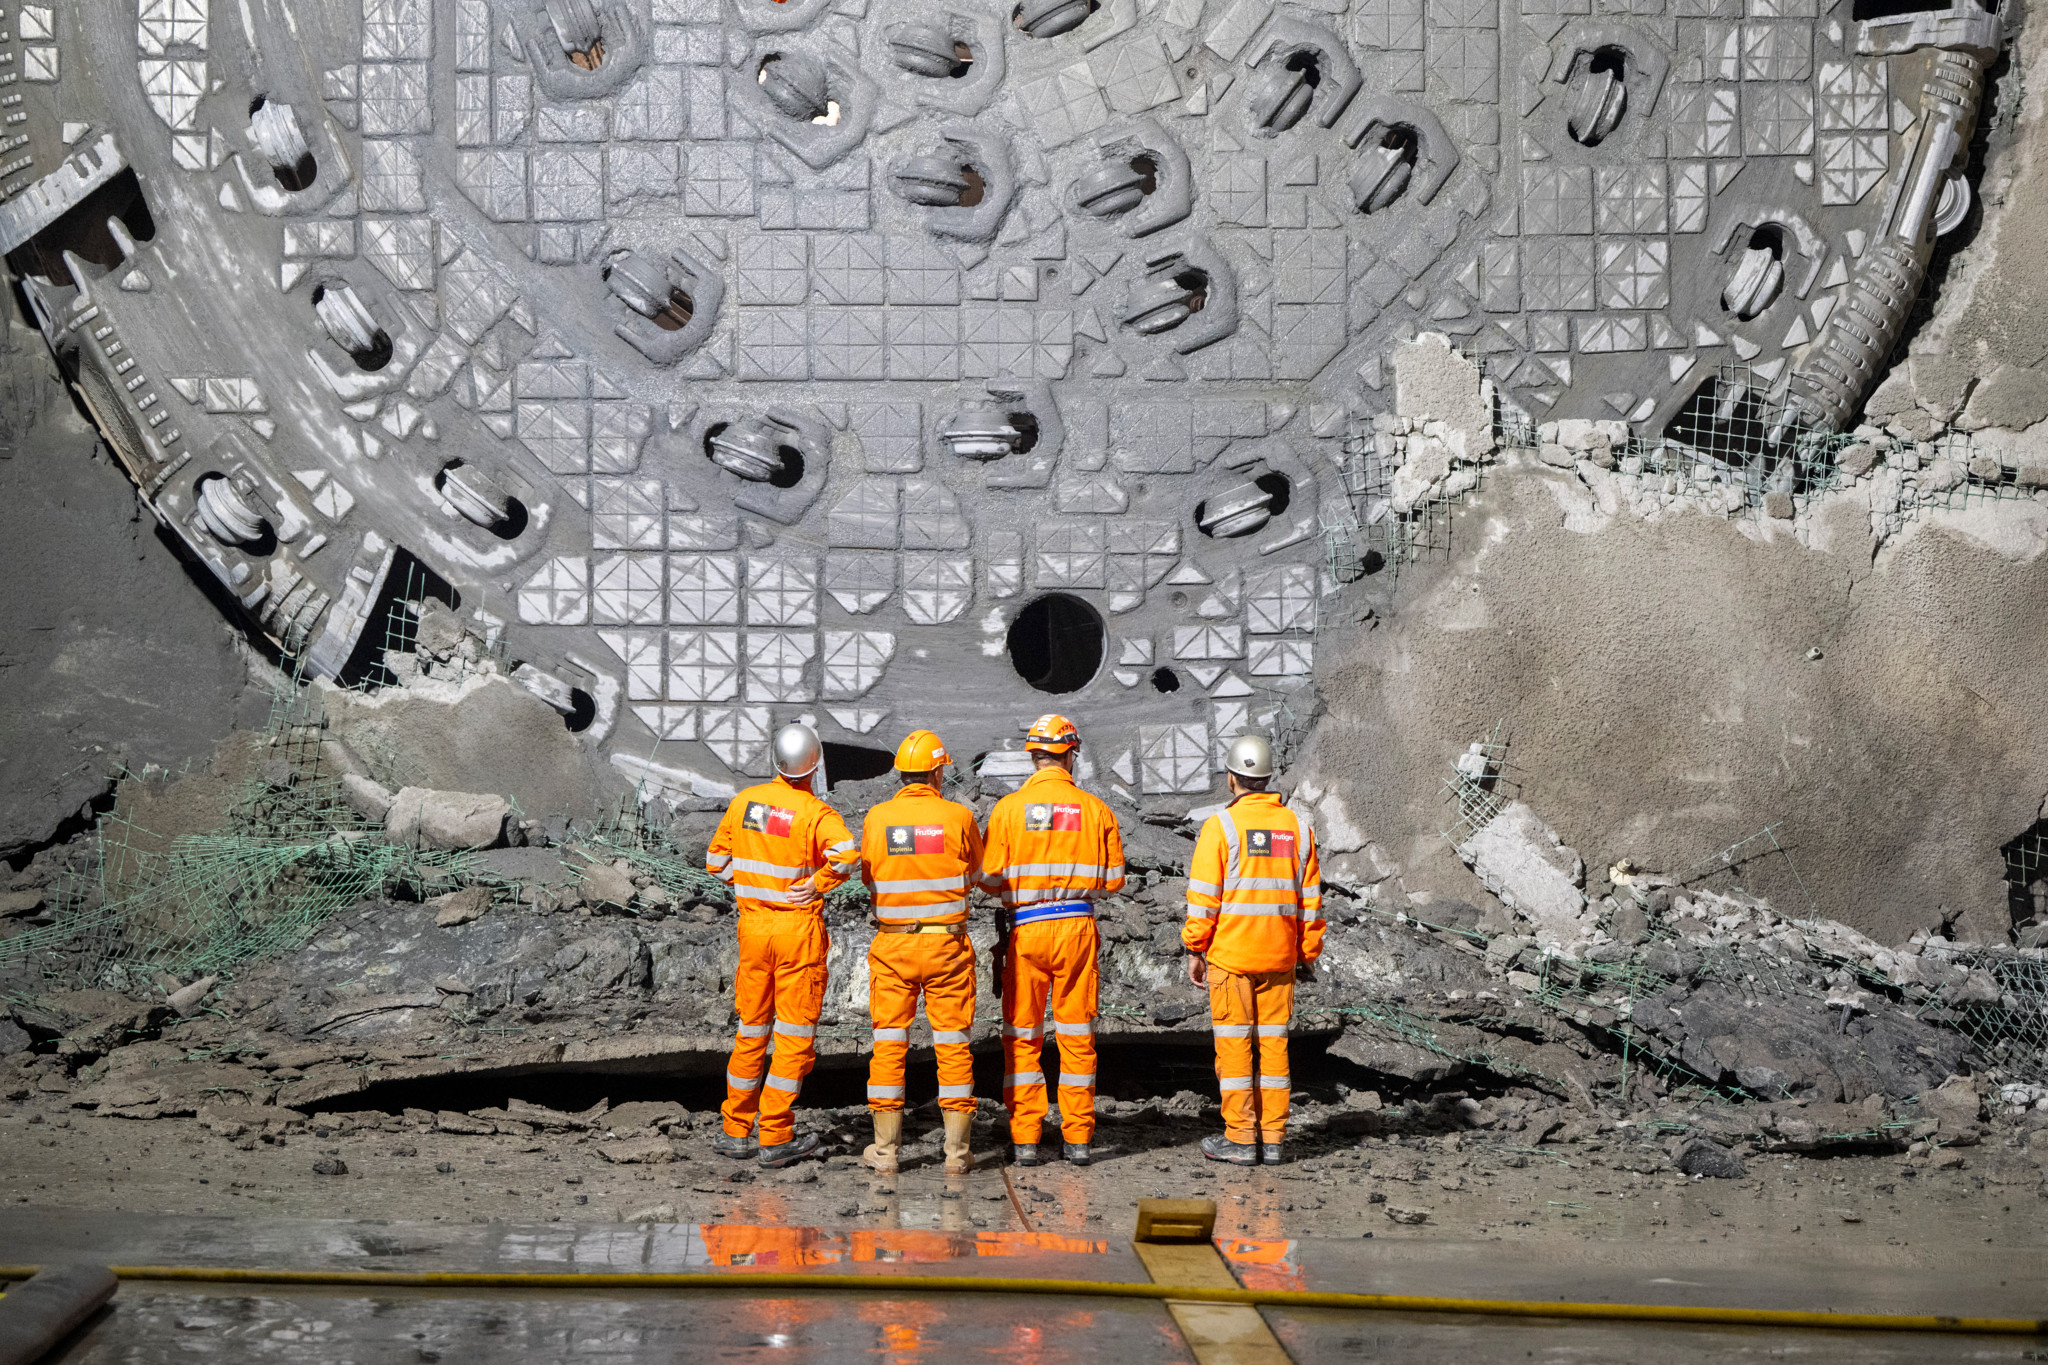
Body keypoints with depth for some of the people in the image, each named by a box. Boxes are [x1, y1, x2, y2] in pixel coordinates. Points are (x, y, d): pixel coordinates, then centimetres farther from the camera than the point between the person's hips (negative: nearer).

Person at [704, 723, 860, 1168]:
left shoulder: (744, 801, 3)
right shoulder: (816, 813, -12)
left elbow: (716, 861, 9)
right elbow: (847, 855, -29)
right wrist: (817, 883, -14)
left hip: (752, 924, 5)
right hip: (799, 930, -5)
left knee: (751, 1031, 15)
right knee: (795, 1035, 3)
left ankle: (736, 1132, 19)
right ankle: (776, 1138, 2)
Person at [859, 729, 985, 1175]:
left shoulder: (877, 818, -3)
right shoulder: (958, 817, -6)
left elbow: (869, 876, 10)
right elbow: (976, 871, 11)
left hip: (892, 945, 1)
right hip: (947, 944, -1)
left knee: (889, 1045, 7)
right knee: (952, 1045, 5)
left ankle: (885, 1148, 8)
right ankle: (956, 1150, 5)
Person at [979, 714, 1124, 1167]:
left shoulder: (1008, 809, -5)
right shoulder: (1095, 808, -1)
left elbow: (990, 879, -5)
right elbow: (1112, 880, 2)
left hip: (1024, 928, -1)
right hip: (1077, 926, 1)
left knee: (1023, 1037, 7)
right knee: (1077, 1035, 8)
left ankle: (1024, 1138, 6)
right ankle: (1078, 1138, 10)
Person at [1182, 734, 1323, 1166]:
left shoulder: (1220, 826, -9)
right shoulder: (1297, 827, 5)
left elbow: (1203, 898, -10)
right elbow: (1310, 899, 8)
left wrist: (1194, 951, -2)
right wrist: (1307, 954, 15)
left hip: (1230, 955, -4)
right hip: (1280, 958, 4)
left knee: (1233, 1045, 1)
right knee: (1273, 1044, 8)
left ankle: (1240, 1138, 3)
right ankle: (1272, 1138, 10)